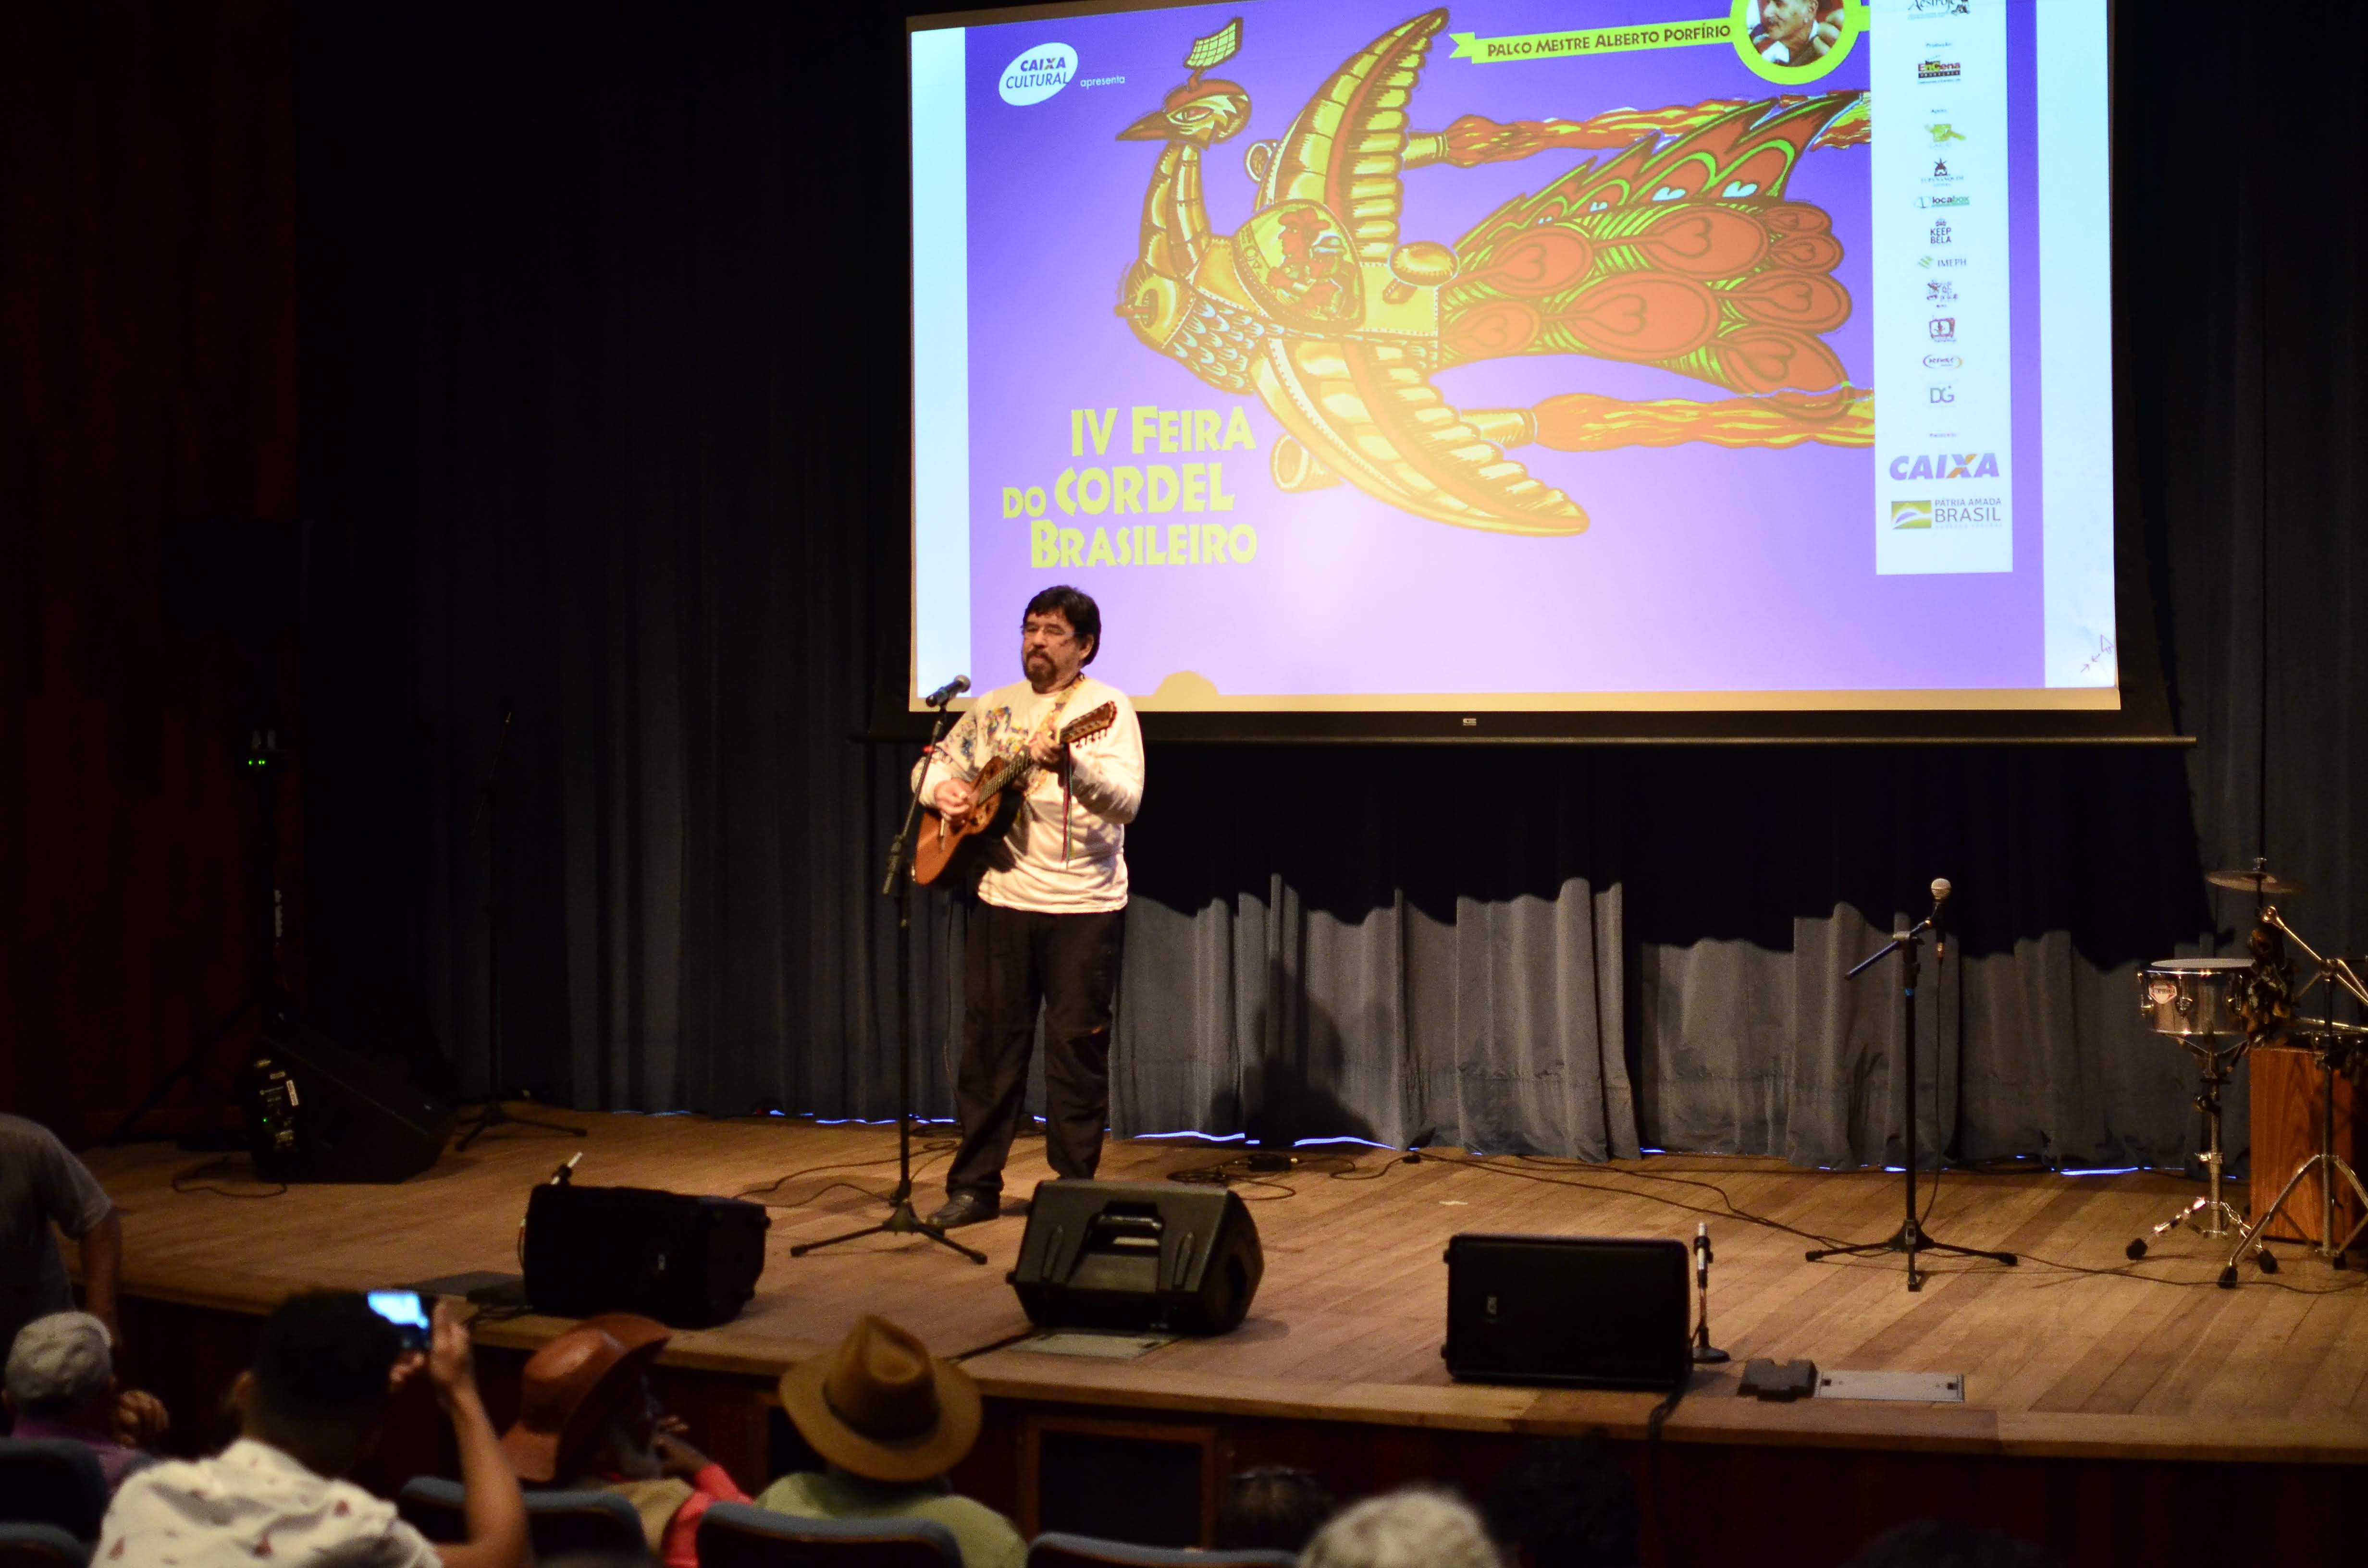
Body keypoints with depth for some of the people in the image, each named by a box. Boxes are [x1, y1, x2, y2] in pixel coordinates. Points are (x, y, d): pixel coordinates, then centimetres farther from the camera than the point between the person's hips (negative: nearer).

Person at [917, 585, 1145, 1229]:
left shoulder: (1106, 709, -4)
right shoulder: (996, 708, 11)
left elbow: (1127, 802, -17)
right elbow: (933, 764, 20)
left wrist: (1069, 763, -33)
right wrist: (942, 787, -3)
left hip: (1084, 908, -4)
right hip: (1002, 898, 4)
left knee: (1077, 1046, 1)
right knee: (989, 1040, 7)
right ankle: (974, 1186, 15)